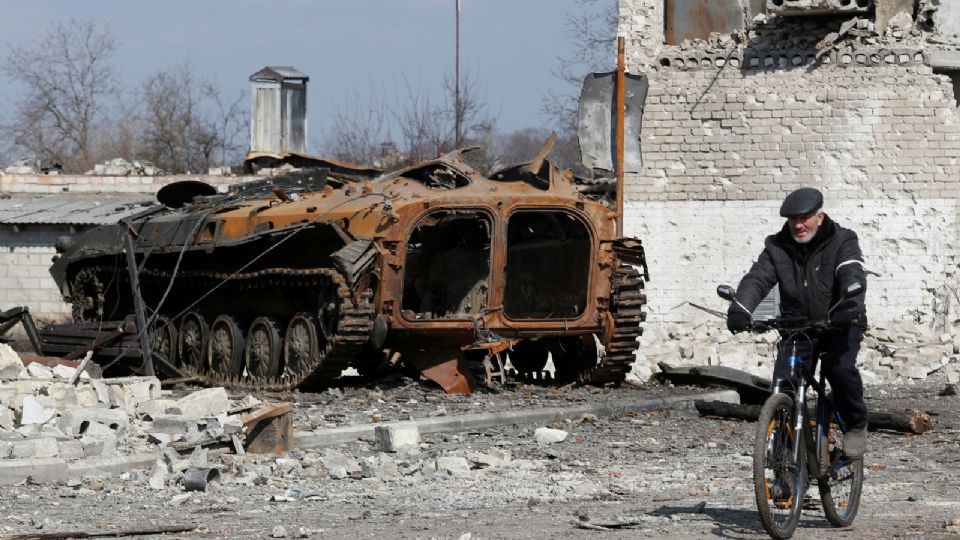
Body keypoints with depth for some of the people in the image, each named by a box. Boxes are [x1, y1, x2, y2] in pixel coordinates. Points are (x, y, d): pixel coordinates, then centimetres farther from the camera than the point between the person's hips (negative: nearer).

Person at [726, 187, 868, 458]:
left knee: (839, 367, -28)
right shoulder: (778, 247, -1)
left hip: (839, 325, -3)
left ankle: (856, 425, -6)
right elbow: (757, 278, -16)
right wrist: (740, 308, -37)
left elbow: (852, 275, -27)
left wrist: (850, 304, -50)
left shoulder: (842, 241, -9)